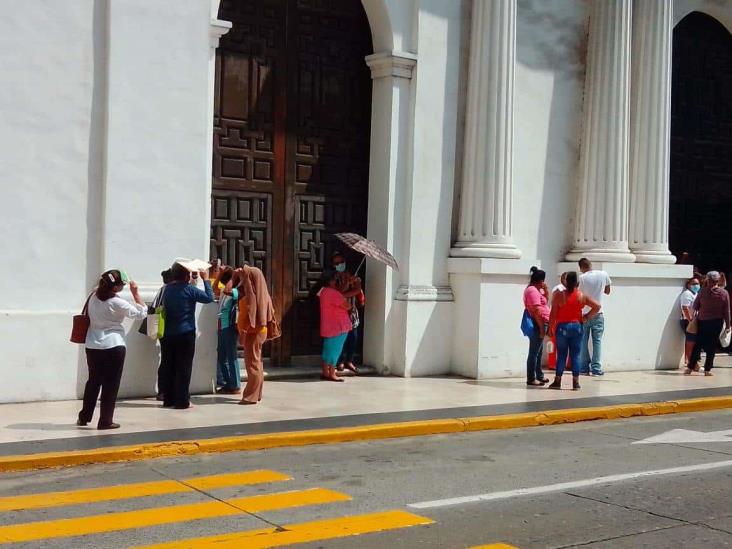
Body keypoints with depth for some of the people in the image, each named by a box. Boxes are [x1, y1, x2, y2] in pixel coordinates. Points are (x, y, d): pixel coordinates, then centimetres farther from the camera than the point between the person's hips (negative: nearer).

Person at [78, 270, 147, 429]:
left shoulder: (94, 297, 1)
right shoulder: (117, 303, -17)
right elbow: (141, 313, -11)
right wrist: (135, 293, -8)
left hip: (93, 346, 6)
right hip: (114, 347, -6)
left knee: (93, 381, 18)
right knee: (110, 385, 2)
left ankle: (84, 417, 25)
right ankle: (105, 421, 4)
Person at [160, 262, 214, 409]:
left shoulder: (167, 289, 6)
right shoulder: (188, 289, -12)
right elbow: (209, 298, -10)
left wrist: (190, 282, 23)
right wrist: (206, 279, 2)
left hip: (168, 335, 6)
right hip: (185, 334, -6)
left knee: (168, 367, 9)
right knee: (184, 368, -1)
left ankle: (168, 399, 14)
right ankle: (182, 401, -1)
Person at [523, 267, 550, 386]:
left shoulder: (536, 290, 16)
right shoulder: (533, 290, -16)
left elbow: (545, 302, 24)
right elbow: (536, 311, -22)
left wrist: (545, 290, 7)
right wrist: (542, 327, -23)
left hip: (539, 324, 11)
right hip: (537, 324, -11)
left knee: (539, 350, 18)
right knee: (534, 352, -7)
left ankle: (539, 376, 29)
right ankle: (531, 379, -5)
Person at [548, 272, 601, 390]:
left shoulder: (559, 295, -7)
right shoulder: (582, 296, -1)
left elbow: (553, 313, -7)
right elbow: (597, 306, -3)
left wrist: (550, 327, 1)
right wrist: (587, 317, 4)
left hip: (562, 327, -1)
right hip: (577, 326, 1)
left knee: (561, 355, 5)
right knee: (575, 355, 5)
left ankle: (557, 381, 8)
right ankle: (575, 383, 4)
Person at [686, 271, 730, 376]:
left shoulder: (703, 291, -9)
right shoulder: (724, 293, -5)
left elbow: (695, 306, -3)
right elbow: (726, 311, -3)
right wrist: (727, 325, 4)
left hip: (702, 321, 0)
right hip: (717, 323, 0)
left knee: (697, 345, 8)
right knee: (712, 346, 5)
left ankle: (690, 367, 9)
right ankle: (707, 369, 5)